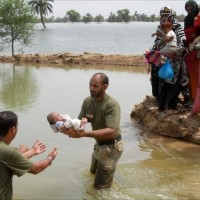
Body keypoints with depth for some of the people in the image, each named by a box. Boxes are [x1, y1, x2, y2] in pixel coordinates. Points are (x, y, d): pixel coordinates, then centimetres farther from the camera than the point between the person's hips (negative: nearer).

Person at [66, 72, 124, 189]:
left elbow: (111, 131, -38)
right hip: (99, 144, 7)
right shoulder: (87, 101, -7)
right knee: (93, 173, 29)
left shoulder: (112, 105, -29)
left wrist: (85, 134, -46)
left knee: (101, 186, 4)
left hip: (111, 146, -7)